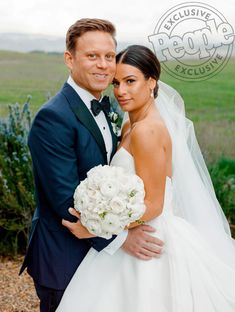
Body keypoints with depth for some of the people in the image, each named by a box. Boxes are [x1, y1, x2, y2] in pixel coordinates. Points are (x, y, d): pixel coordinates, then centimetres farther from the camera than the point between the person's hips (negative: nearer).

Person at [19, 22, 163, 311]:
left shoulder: (104, 106, 5)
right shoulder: (53, 117, -23)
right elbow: (66, 199, -26)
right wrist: (120, 237, -22)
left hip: (98, 248, 8)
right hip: (64, 257, -8)